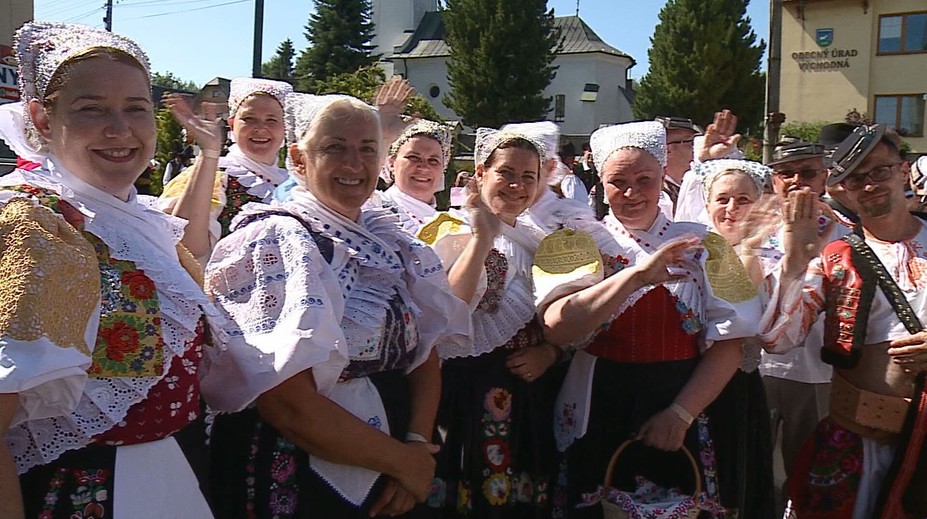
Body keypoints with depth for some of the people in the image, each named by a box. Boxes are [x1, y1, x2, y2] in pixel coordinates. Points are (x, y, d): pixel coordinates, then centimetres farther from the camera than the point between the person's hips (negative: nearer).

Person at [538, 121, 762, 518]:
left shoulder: (703, 246, 3)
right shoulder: (579, 245, -1)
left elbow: (728, 344, -3)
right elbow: (557, 328, -18)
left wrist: (681, 413, -13)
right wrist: (636, 275, -25)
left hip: (686, 426, 1)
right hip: (599, 422, -1)